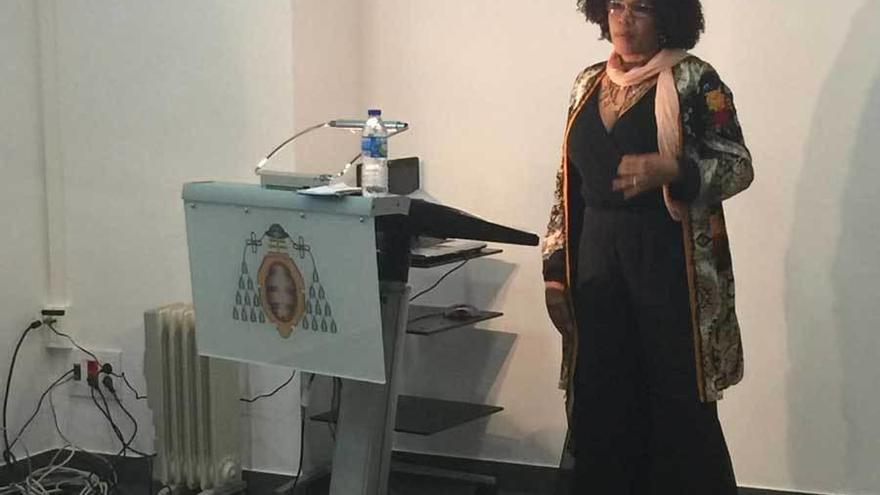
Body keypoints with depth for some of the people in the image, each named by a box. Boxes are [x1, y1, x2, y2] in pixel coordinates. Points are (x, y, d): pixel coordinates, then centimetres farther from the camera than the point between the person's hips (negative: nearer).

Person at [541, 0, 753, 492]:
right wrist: (556, 270, 10)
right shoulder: (588, 83, 13)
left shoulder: (693, 79, -3)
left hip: (669, 260, -5)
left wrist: (669, 170, -23)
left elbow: (739, 166, -5)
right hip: (597, 263, 5)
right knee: (601, 407, 5)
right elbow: (568, 185, 15)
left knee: (680, 406, -3)